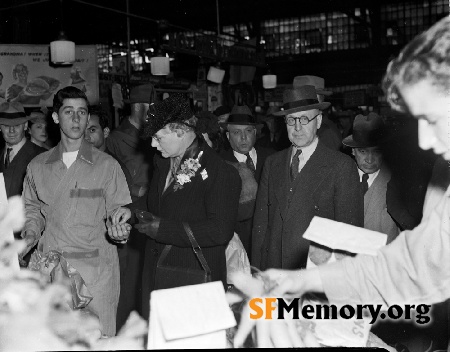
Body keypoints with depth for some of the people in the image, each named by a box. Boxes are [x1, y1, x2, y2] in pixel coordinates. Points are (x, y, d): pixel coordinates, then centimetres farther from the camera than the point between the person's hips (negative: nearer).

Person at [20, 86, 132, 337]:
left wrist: (118, 223, -18)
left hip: (96, 268, -2)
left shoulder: (107, 165, 0)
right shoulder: (37, 166, 9)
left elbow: (116, 211, 3)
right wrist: (30, 235, 2)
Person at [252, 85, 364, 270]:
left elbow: (351, 225, -5)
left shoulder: (341, 166, -4)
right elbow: (261, 221, 9)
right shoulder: (272, 163, 10)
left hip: (317, 276, -3)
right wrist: (256, 271, 3)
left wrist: (330, 251, -22)